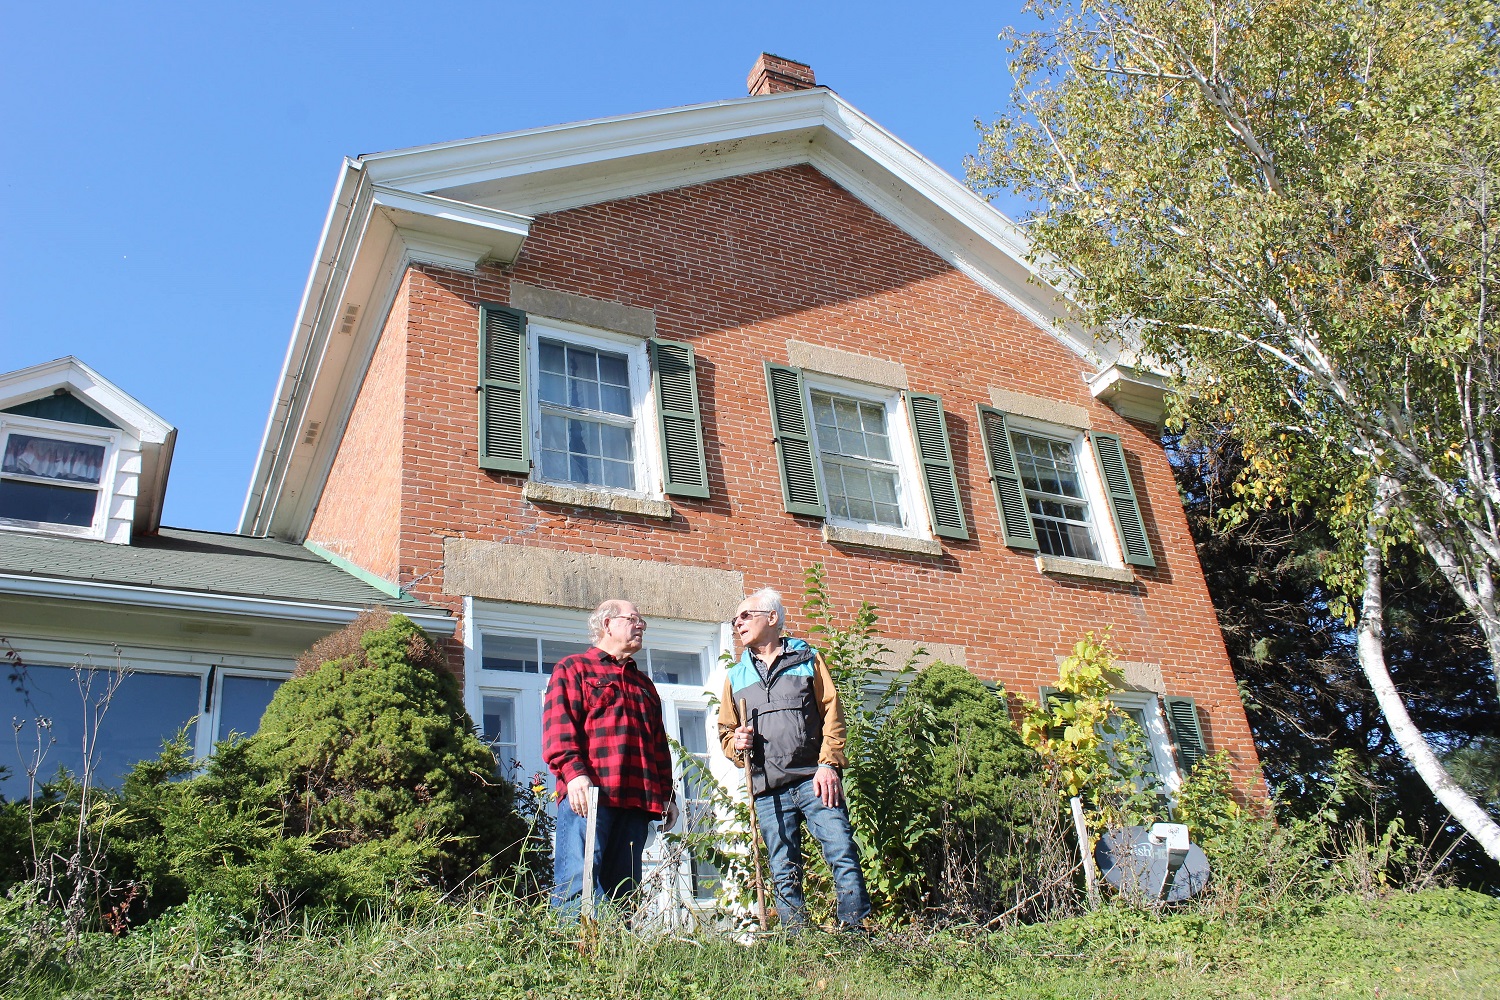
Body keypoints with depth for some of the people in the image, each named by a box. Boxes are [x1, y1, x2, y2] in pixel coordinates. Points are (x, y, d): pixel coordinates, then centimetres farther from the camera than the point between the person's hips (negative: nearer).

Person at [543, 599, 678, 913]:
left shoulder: (644, 684, 31)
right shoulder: (573, 668, 11)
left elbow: (659, 743, 28)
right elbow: (558, 725, -4)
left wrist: (666, 794, 18)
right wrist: (573, 772, -18)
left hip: (636, 800, 6)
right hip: (588, 795, -6)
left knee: (623, 890, 3)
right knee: (579, 886, -14)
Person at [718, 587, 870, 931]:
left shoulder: (807, 659, 11)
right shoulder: (736, 676, 20)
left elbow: (832, 713, 3)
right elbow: (725, 730, 22)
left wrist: (829, 764, -10)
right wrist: (737, 744, -2)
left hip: (814, 781, -3)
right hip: (768, 790, 3)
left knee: (843, 856, -12)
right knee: (784, 875, 2)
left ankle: (856, 932, -4)